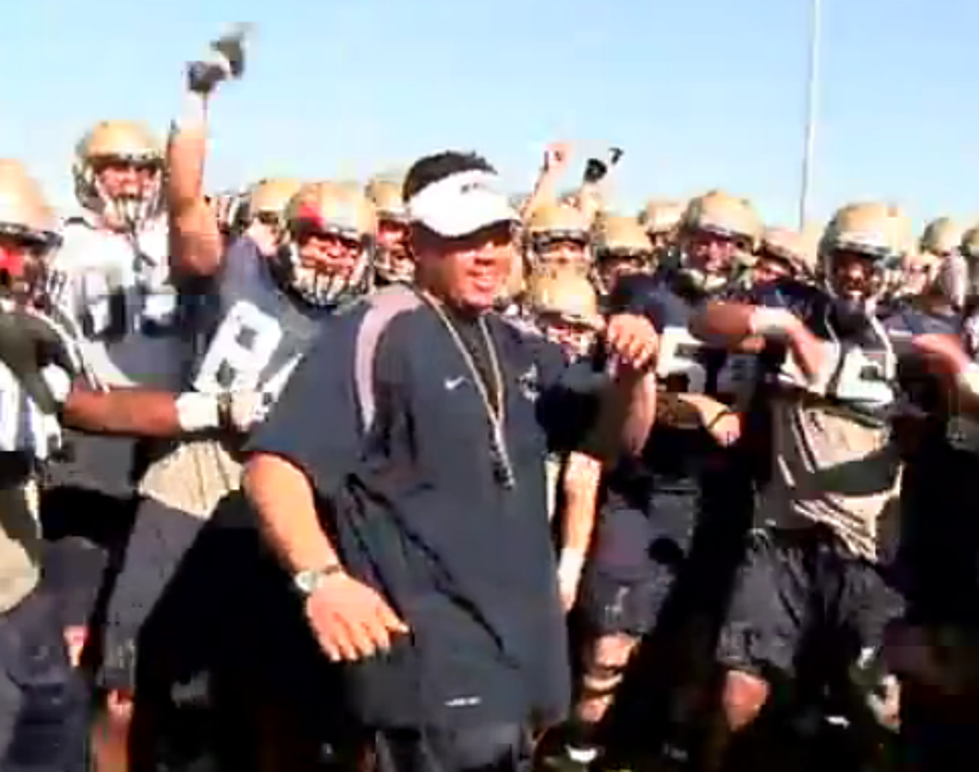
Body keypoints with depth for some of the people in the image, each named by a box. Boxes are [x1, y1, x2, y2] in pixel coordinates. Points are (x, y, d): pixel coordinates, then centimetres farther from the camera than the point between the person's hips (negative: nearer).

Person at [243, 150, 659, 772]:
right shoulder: (375, 333, -11)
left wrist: (635, 372, -3)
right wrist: (321, 577, -35)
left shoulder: (521, 348, 14)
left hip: (520, 651, 8)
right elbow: (275, 466, -19)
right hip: (432, 664, -8)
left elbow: (620, 438, 18)